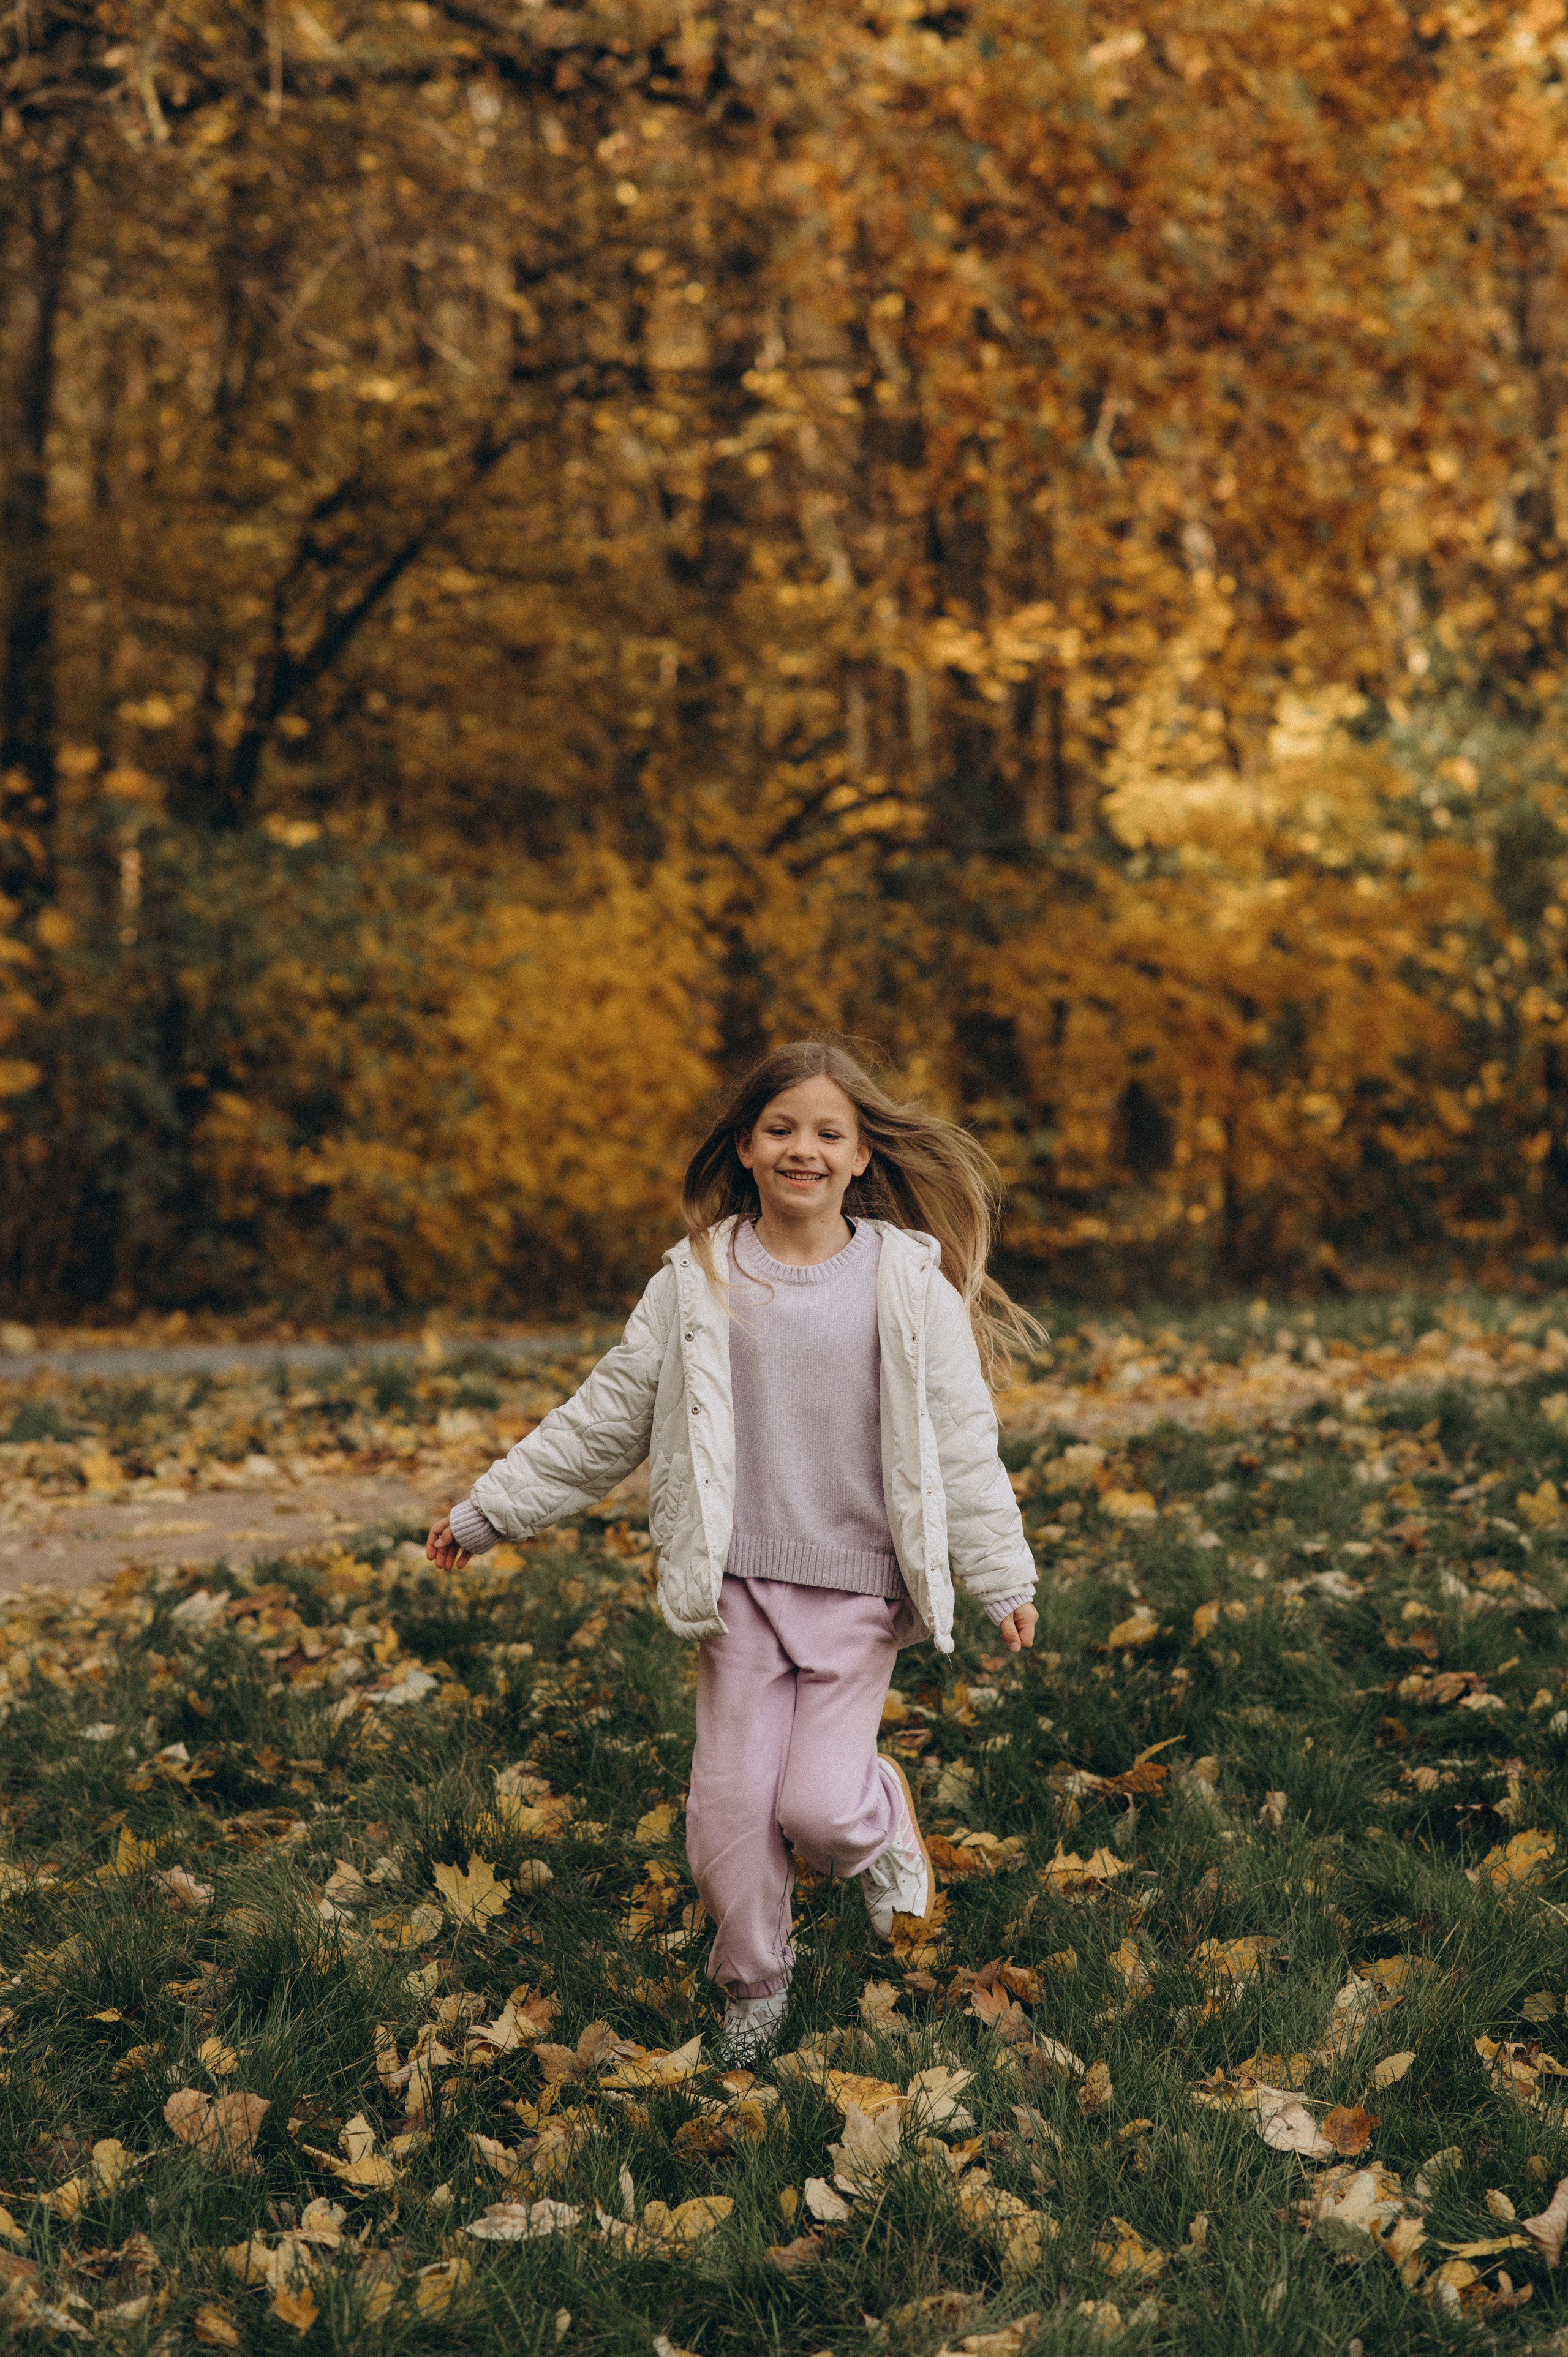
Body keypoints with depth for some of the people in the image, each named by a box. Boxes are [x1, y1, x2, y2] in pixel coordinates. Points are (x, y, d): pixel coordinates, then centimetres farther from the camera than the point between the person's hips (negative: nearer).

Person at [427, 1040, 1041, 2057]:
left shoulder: (910, 1285, -3)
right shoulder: (700, 1283, 1)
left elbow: (961, 1444, 1)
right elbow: (605, 1419, 8)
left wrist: (1005, 1580, -2)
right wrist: (489, 1512, 9)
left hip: (862, 1589, -2)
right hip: (740, 1584, 2)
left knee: (820, 1808, -9)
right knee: (732, 1802, 1)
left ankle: (885, 1818, 28)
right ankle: (755, 1982, 27)